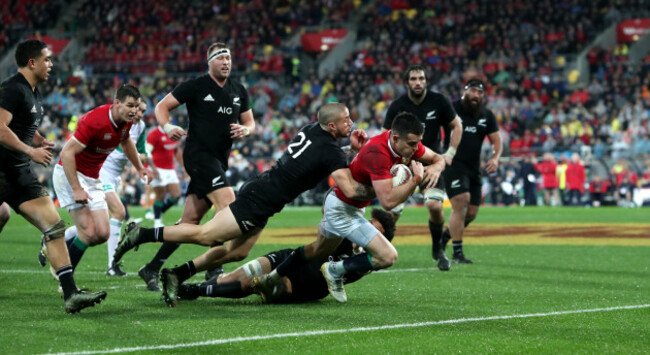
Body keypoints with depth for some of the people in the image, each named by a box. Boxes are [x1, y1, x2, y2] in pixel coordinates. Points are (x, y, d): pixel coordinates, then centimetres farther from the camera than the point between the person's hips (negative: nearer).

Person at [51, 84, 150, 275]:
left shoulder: (127, 120, -3)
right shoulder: (94, 121, -28)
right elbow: (67, 153, -26)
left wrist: (139, 167, 28)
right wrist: (76, 189, -28)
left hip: (93, 178, 8)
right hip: (69, 174, -8)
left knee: (102, 234, 0)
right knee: (89, 232, -19)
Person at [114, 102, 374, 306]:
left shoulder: (312, 129, 9)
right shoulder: (331, 151, -16)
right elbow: (351, 190, -22)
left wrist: (354, 150, 11)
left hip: (258, 189, 9)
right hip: (260, 201, -9)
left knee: (237, 253, 12)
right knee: (206, 235, -6)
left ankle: (176, 275, 13)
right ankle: (141, 234, -4)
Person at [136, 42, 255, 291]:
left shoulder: (238, 91, 14)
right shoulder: (196, 86, -4)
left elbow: (250, 122, 20)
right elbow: (162, 106, 0)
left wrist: (245, 129, -3)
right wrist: (167, 127, -20)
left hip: (219, 160, 7)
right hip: (198, 153, -7)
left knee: (190, 221, 5)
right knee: (228, 203, -23)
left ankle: (152, 269, 11)